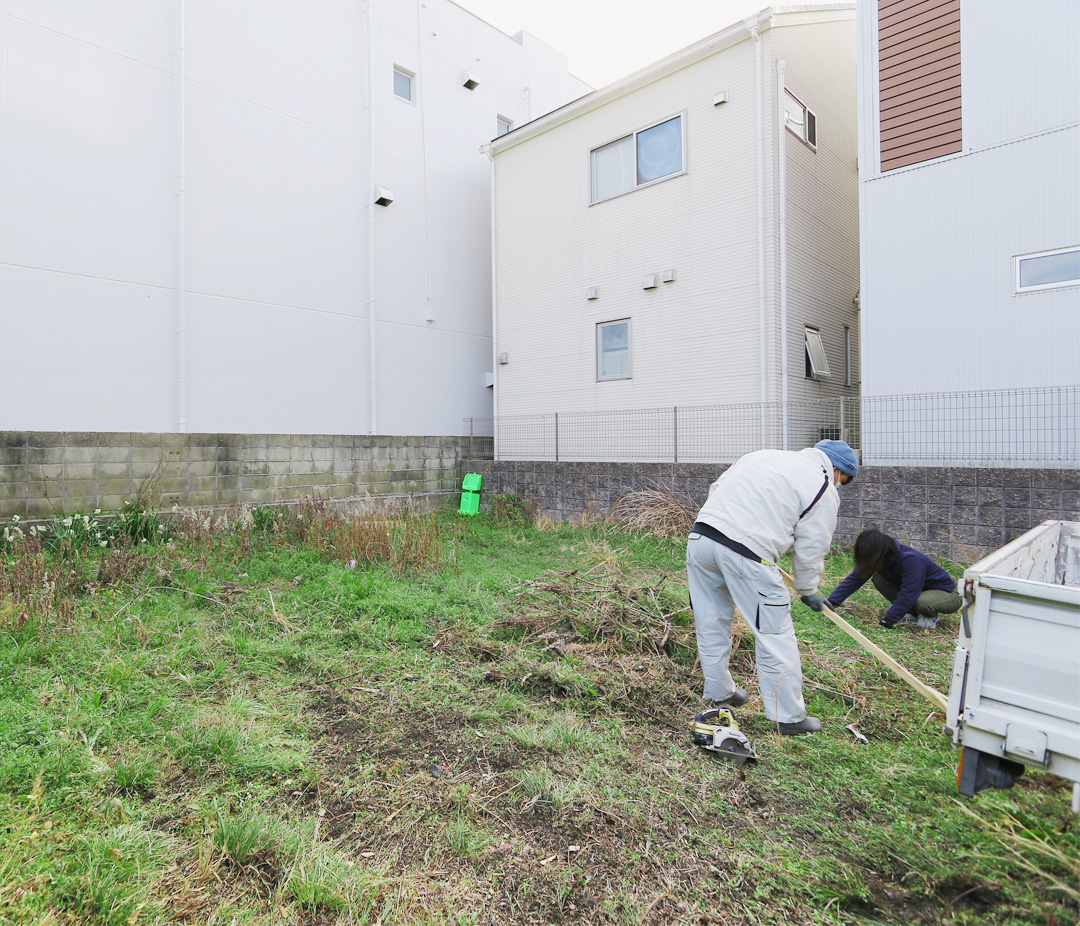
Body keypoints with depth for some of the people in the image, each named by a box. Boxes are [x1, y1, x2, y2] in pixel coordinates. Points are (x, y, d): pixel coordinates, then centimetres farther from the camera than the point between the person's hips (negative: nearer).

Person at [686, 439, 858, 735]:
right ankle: (790, 717, 17)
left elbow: (717, 487, 27)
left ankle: (719, 694, 37)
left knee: (711, 626, 20)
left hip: (699, 538, 7)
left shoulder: (762, 454, 25)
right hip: (746, 554, -7)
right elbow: (810, 549, 7)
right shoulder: (824, 490, 7)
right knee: (775, 636, 7)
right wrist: (809, 591, 23)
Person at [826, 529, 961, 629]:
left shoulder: (911, 559, -35)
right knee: (879, 580, -14)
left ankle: (930, 617, -3)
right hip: (917, 589, 7)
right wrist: (832, 602, -17)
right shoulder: (885, 558, -11)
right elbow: (855, 579, -11)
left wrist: (889, 619, -34)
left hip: (948, 594, -7)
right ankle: (912, 615, 2)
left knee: (921, 602, -40)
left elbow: (908, 593, -36)